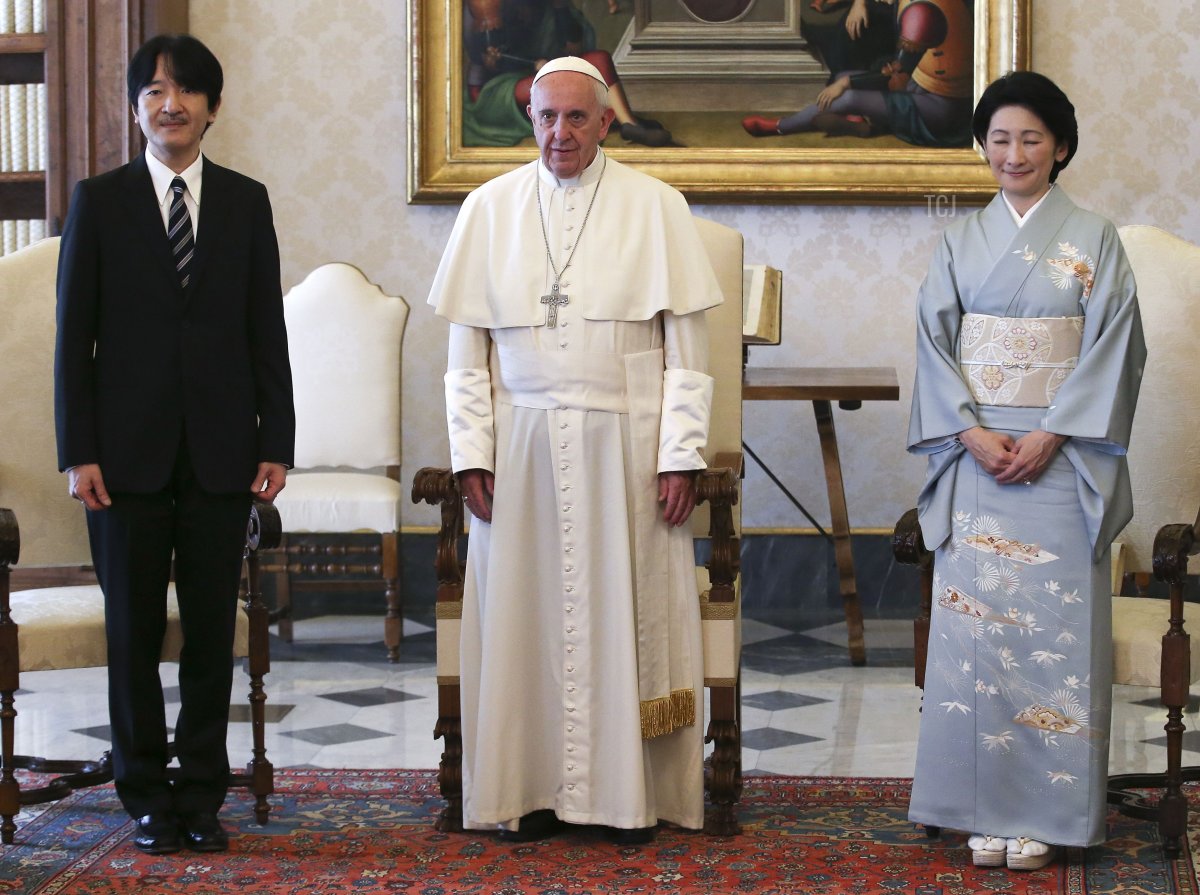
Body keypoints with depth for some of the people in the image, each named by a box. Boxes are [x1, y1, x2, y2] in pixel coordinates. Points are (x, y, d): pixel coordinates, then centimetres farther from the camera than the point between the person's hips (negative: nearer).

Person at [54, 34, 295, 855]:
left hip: (221, 451, 1)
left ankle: (202, 795, 15)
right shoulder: (99, 201, 4)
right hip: (129, 452, -1)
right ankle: (147, 797, 16)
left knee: (212, 632, 5)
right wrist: (79, 451, -6)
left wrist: (277, 442, 1)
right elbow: (75, 335, 1)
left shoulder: (246, 202, 8)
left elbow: (267, 331, 7)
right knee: (134, 632, 5)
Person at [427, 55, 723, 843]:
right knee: (525, 616, 3)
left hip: (625, 445, -1)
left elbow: (687, 343, 0)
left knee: (626, 614, 2)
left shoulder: (654, 207, 1)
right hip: (522, 445, 2)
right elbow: (468, 348, 7)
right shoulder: (490, 208, 6)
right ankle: (534, 790, 12)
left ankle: (632, 795, 11)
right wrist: (472, 453, 0)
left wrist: (681, 455, -7)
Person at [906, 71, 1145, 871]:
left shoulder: (1094, 239, 3)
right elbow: (934, 340, 5)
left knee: (1054, 624, -3)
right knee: (974, 619, 0)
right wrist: (972, 432, -10)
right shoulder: (963, 241, 10)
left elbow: (1114, 348, -4)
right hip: (975, 457, 2)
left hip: (1060, 464, -2)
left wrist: (1050, 436, -13)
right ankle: (985, 809, 8)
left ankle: (1044, 813, 5)